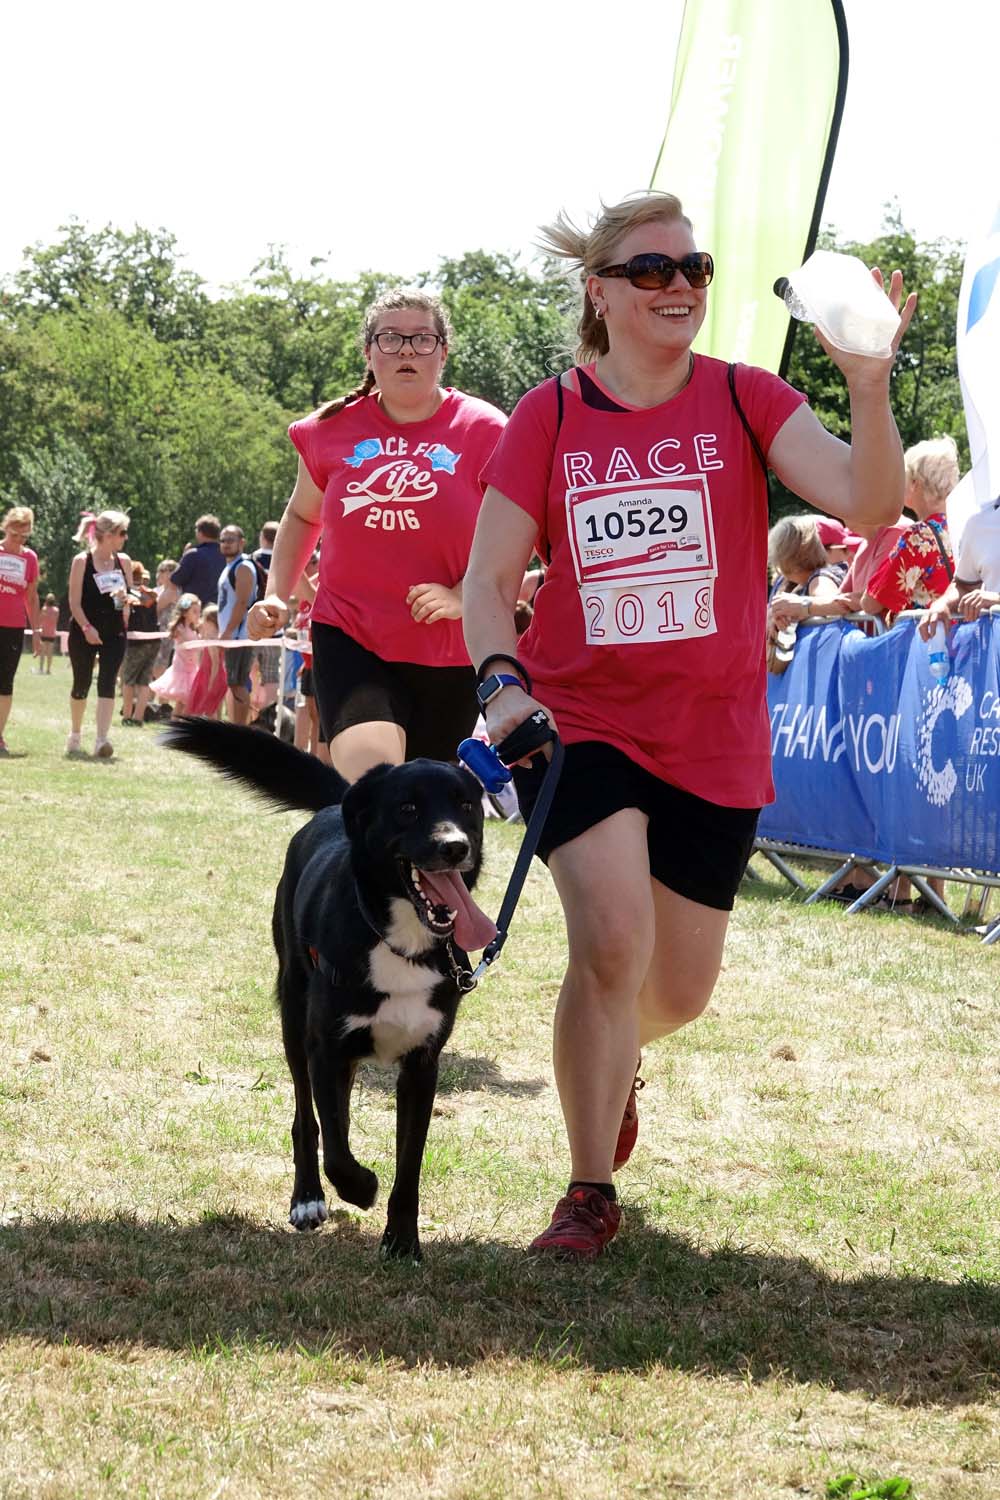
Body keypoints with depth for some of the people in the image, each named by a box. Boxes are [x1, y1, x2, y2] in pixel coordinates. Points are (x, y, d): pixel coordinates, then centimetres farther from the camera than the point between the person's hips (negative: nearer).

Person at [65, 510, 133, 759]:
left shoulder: (123, 561, 6)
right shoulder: (82, 561, -6)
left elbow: (131, 596, 13)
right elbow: (74, 602, -8)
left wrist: (126, 596, -10)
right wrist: (87, 627, -19)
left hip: (114, 632, 3)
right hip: (84, 632, -3)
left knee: (107, 683, -11)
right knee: (81, 684, 8)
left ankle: (101, 741, -20)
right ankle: (75, 736, 29)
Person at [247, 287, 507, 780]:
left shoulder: (482, 433, -3)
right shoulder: (331, 430, 4)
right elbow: (301, 517, 23)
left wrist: (462, 597, -17)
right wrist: (277, 595, 11)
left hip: (449, 655, 0)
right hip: (350, 639, 0)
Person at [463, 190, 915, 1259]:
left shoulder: (745, 401, -4)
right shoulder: (550, 417, -3)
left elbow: (866, 502, -19)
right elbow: (489, 576, -2)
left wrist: (868, 388, -36)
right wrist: (502, 682, -21)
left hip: (714, 741, 2)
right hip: (578, 723, -2)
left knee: (681, 990, 12)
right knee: (612, 940, -22)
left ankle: (608, 1061, 50)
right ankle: (590, 1194, -5)